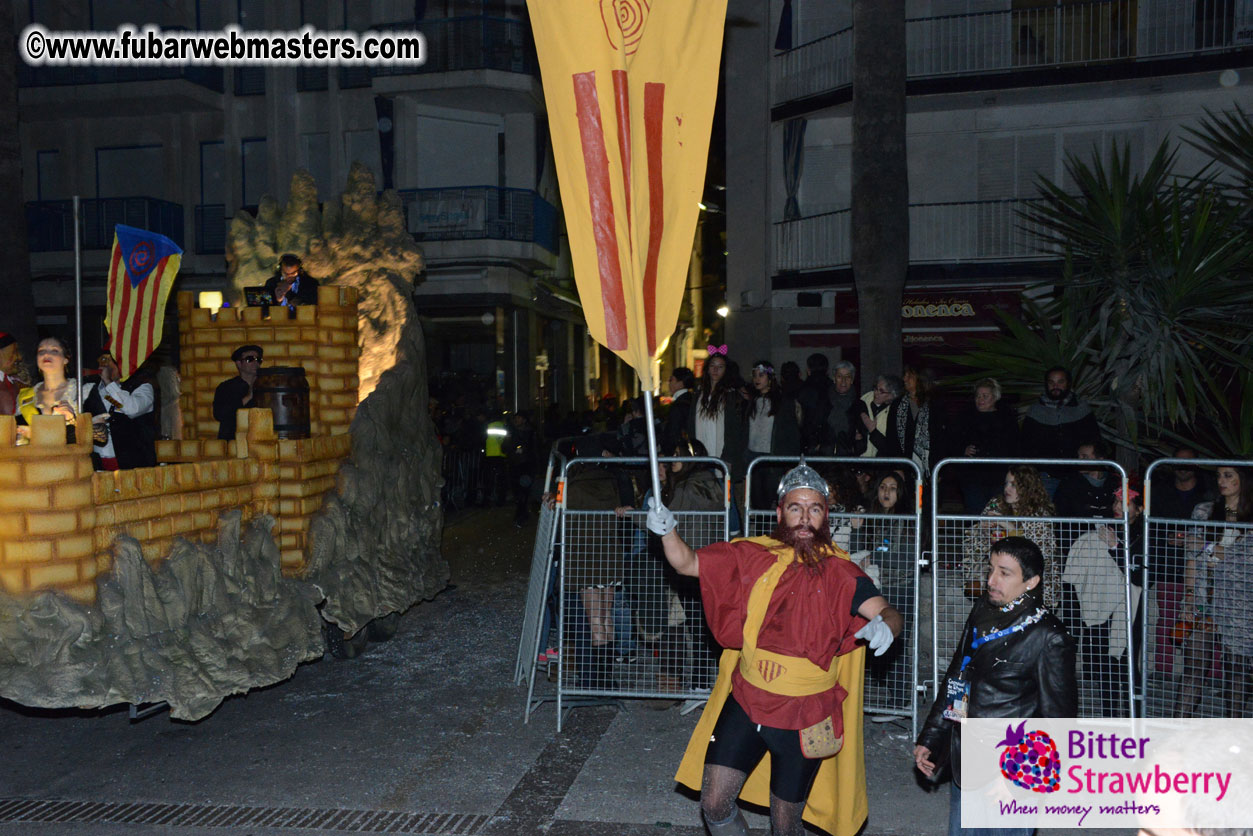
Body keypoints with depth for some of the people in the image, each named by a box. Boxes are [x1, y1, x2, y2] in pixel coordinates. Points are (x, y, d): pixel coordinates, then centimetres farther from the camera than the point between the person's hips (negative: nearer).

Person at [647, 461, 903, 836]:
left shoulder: (841, 574, -7)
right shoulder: (754, 557, -2)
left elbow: (887, 612, -19)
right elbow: (687, 563, 2)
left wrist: (884, 626, -42)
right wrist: (667, 531, -18)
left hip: (804, 718, -1)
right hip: (745, 702, 2)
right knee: (714, 806, 0)